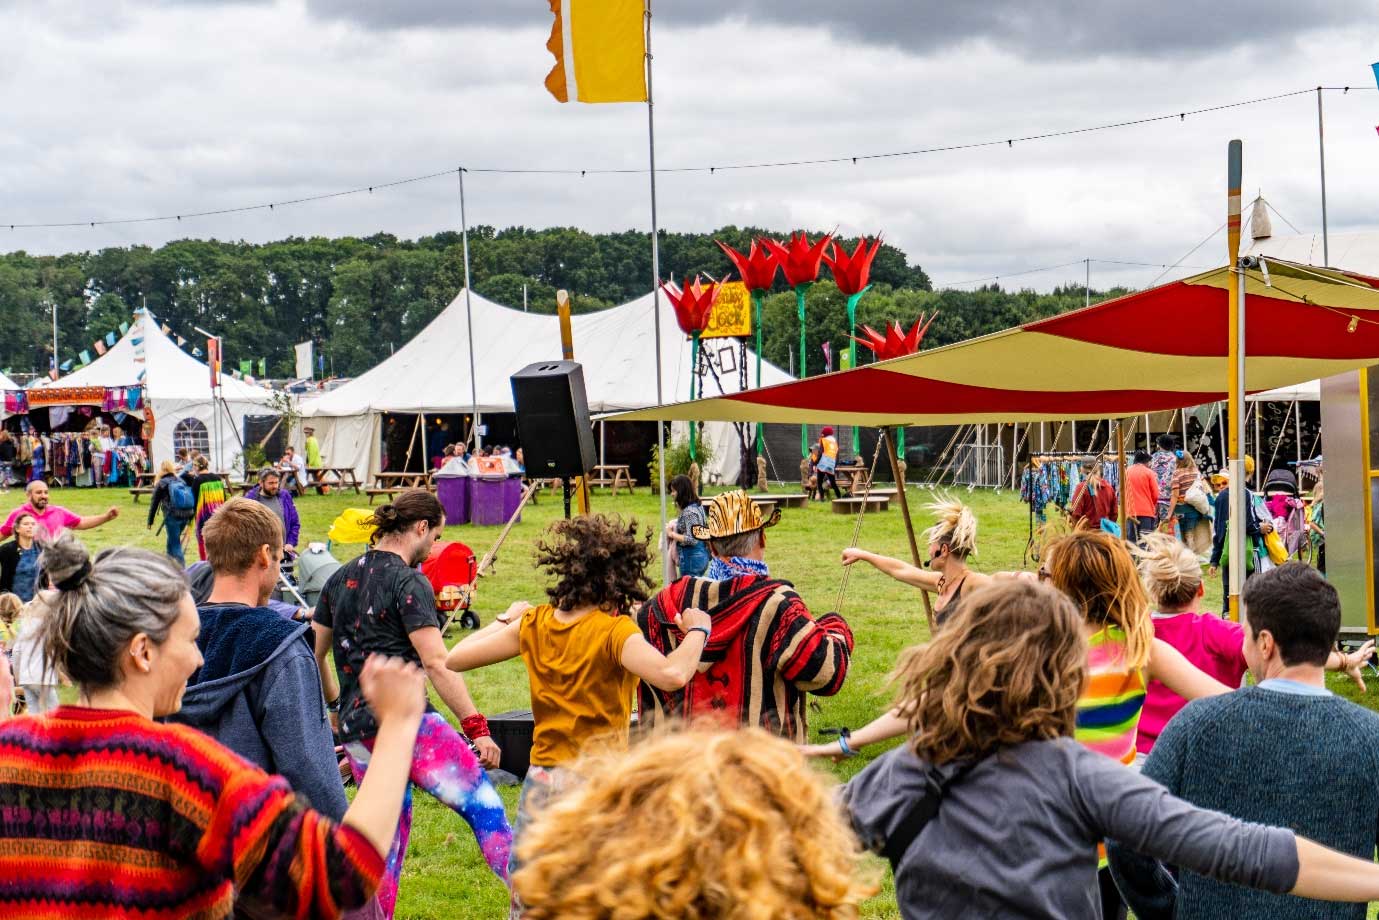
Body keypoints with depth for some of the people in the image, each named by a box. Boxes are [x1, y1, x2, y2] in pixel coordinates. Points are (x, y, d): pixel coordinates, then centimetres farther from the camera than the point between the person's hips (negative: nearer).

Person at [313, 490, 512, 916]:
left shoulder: (340, 579, 15)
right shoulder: (409, 582, -7)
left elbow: (315, 654, 22)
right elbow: (437, 664, -15)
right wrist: (477, 728, -14)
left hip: (356, 731, 8)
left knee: (389, 836, 15)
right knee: (483, 805, -9)